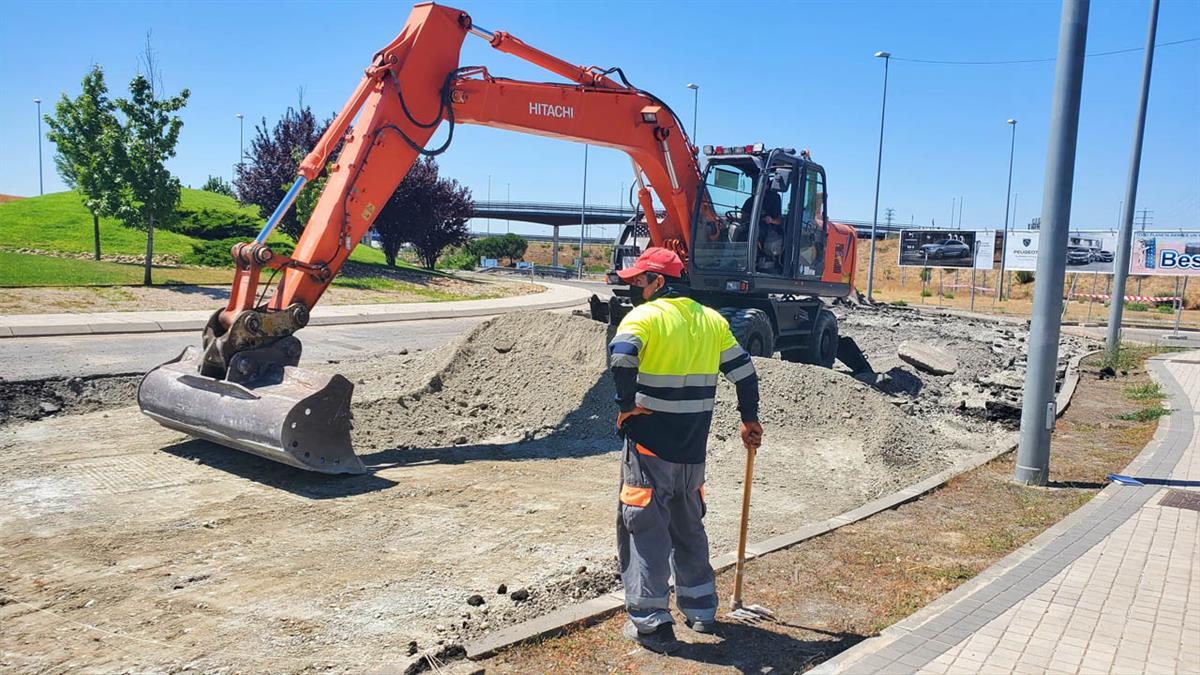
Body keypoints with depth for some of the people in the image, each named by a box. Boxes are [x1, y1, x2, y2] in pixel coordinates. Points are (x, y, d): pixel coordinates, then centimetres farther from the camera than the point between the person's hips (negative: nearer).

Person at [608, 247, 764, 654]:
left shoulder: (645, 315, -9)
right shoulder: (711, 319, 10)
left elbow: (622, 355, -29)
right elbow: (743, 371, 12)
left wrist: (626, 403, -16)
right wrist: (750, 420, 22)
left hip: (650, 444, -6)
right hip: (693, 448, 6)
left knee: (645, 529, 3)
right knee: (689, 526, 21)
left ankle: (650, 623, 5)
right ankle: (701, 609, 31)